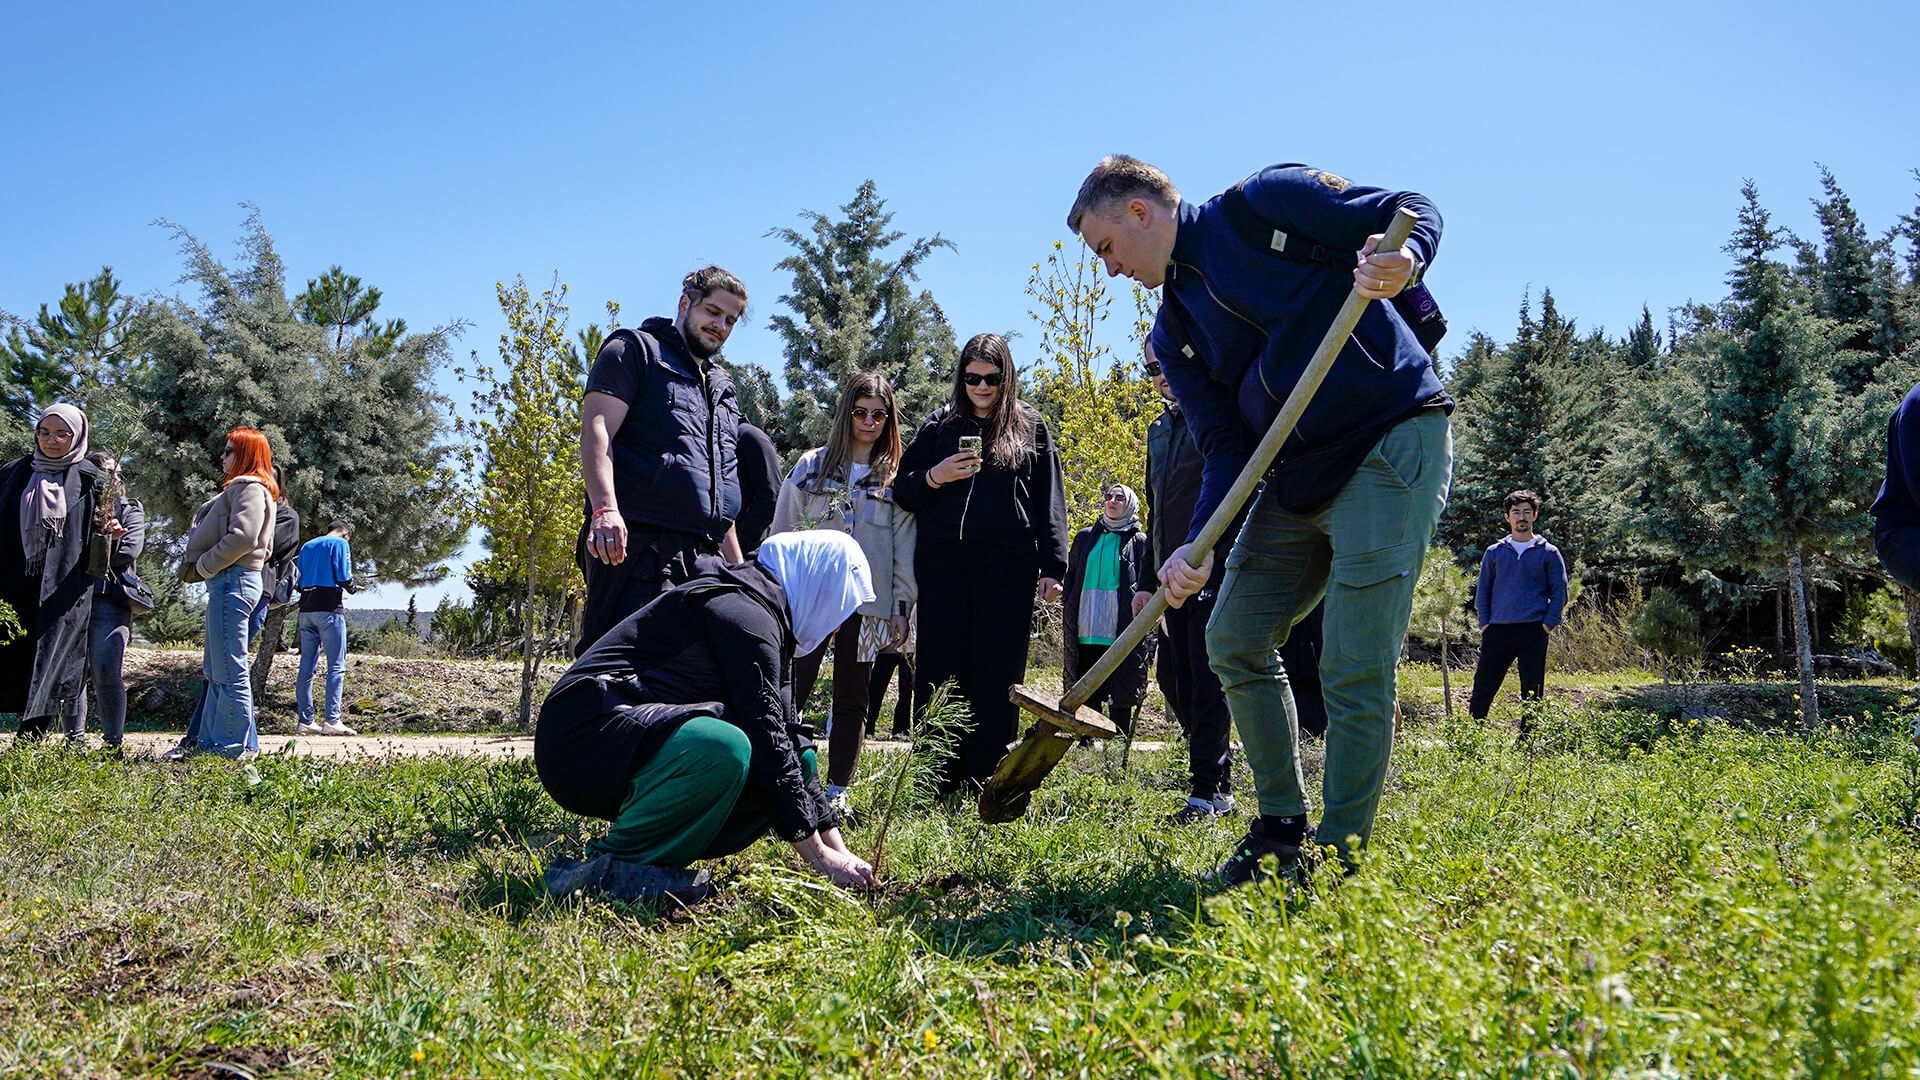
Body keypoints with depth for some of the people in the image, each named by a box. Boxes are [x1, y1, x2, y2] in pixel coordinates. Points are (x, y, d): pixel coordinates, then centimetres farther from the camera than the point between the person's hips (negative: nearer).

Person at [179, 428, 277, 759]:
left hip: (233, 582, -11)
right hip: (226, 582, 11)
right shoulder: (239, 488, 24)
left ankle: (234, 748, -6)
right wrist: (202, 567, 9)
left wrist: (204, 566, -12)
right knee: (216, 671, 15)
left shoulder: (250, 488, -9)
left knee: (230, 671, -9)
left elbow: (242, 536, -22)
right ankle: (211, 742, 21)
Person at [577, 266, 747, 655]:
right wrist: (605, 508, -23)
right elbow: (597, 428, -6)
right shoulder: (636, 350, 10)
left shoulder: (722, 387, 31)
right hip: (633, 544, -6)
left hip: (702, 557, 7)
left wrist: (738, 567, 24)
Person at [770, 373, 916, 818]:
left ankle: (837, 792, 13)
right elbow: (783, 534, 9)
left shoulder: (898, 476, 8)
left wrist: (902, 606, 2)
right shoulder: (811, 466, 8)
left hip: (868, 603, 1)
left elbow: (904, 547, 8)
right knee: (791, 693, -8)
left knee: (852, 700, 6)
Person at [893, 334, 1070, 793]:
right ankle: (937, 782, 5)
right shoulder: (941, 424, 15)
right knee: (940, 668, 0)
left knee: (997, 671, -1)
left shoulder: (1031, 427, 12)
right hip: (943, 562, 2)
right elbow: (902, 489, 17)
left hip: (1007, 565, -1)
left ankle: (988, 781, 4)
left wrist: (1052, 567, -1)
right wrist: (935, 477, -5)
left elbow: (1050, 501, 8)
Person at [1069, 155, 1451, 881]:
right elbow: (1225, 442, 4)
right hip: (1298, 479, 8)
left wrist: (1401, 260, -29)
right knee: (1234, 639, 9)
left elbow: (1413, 214, -5)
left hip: (1393, 447, -8)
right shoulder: (1173, 332, 12)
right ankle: (1283, 829, 23)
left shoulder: (1264, 202, -5)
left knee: (1354, 668, -10)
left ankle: (1338, 860, 2)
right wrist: (1198, 544, -13)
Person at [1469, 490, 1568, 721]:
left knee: (1533, 693, 3)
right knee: (1482, 688, -2)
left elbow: (1559, 592, 5)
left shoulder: (1548, 553, 7)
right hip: (1498, 631, 1)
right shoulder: (1494, 552, 12)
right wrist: (1484, 623, 2)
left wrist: (1547, 624, -6)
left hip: (1533, 633, -1)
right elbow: (1483, 591, 14)